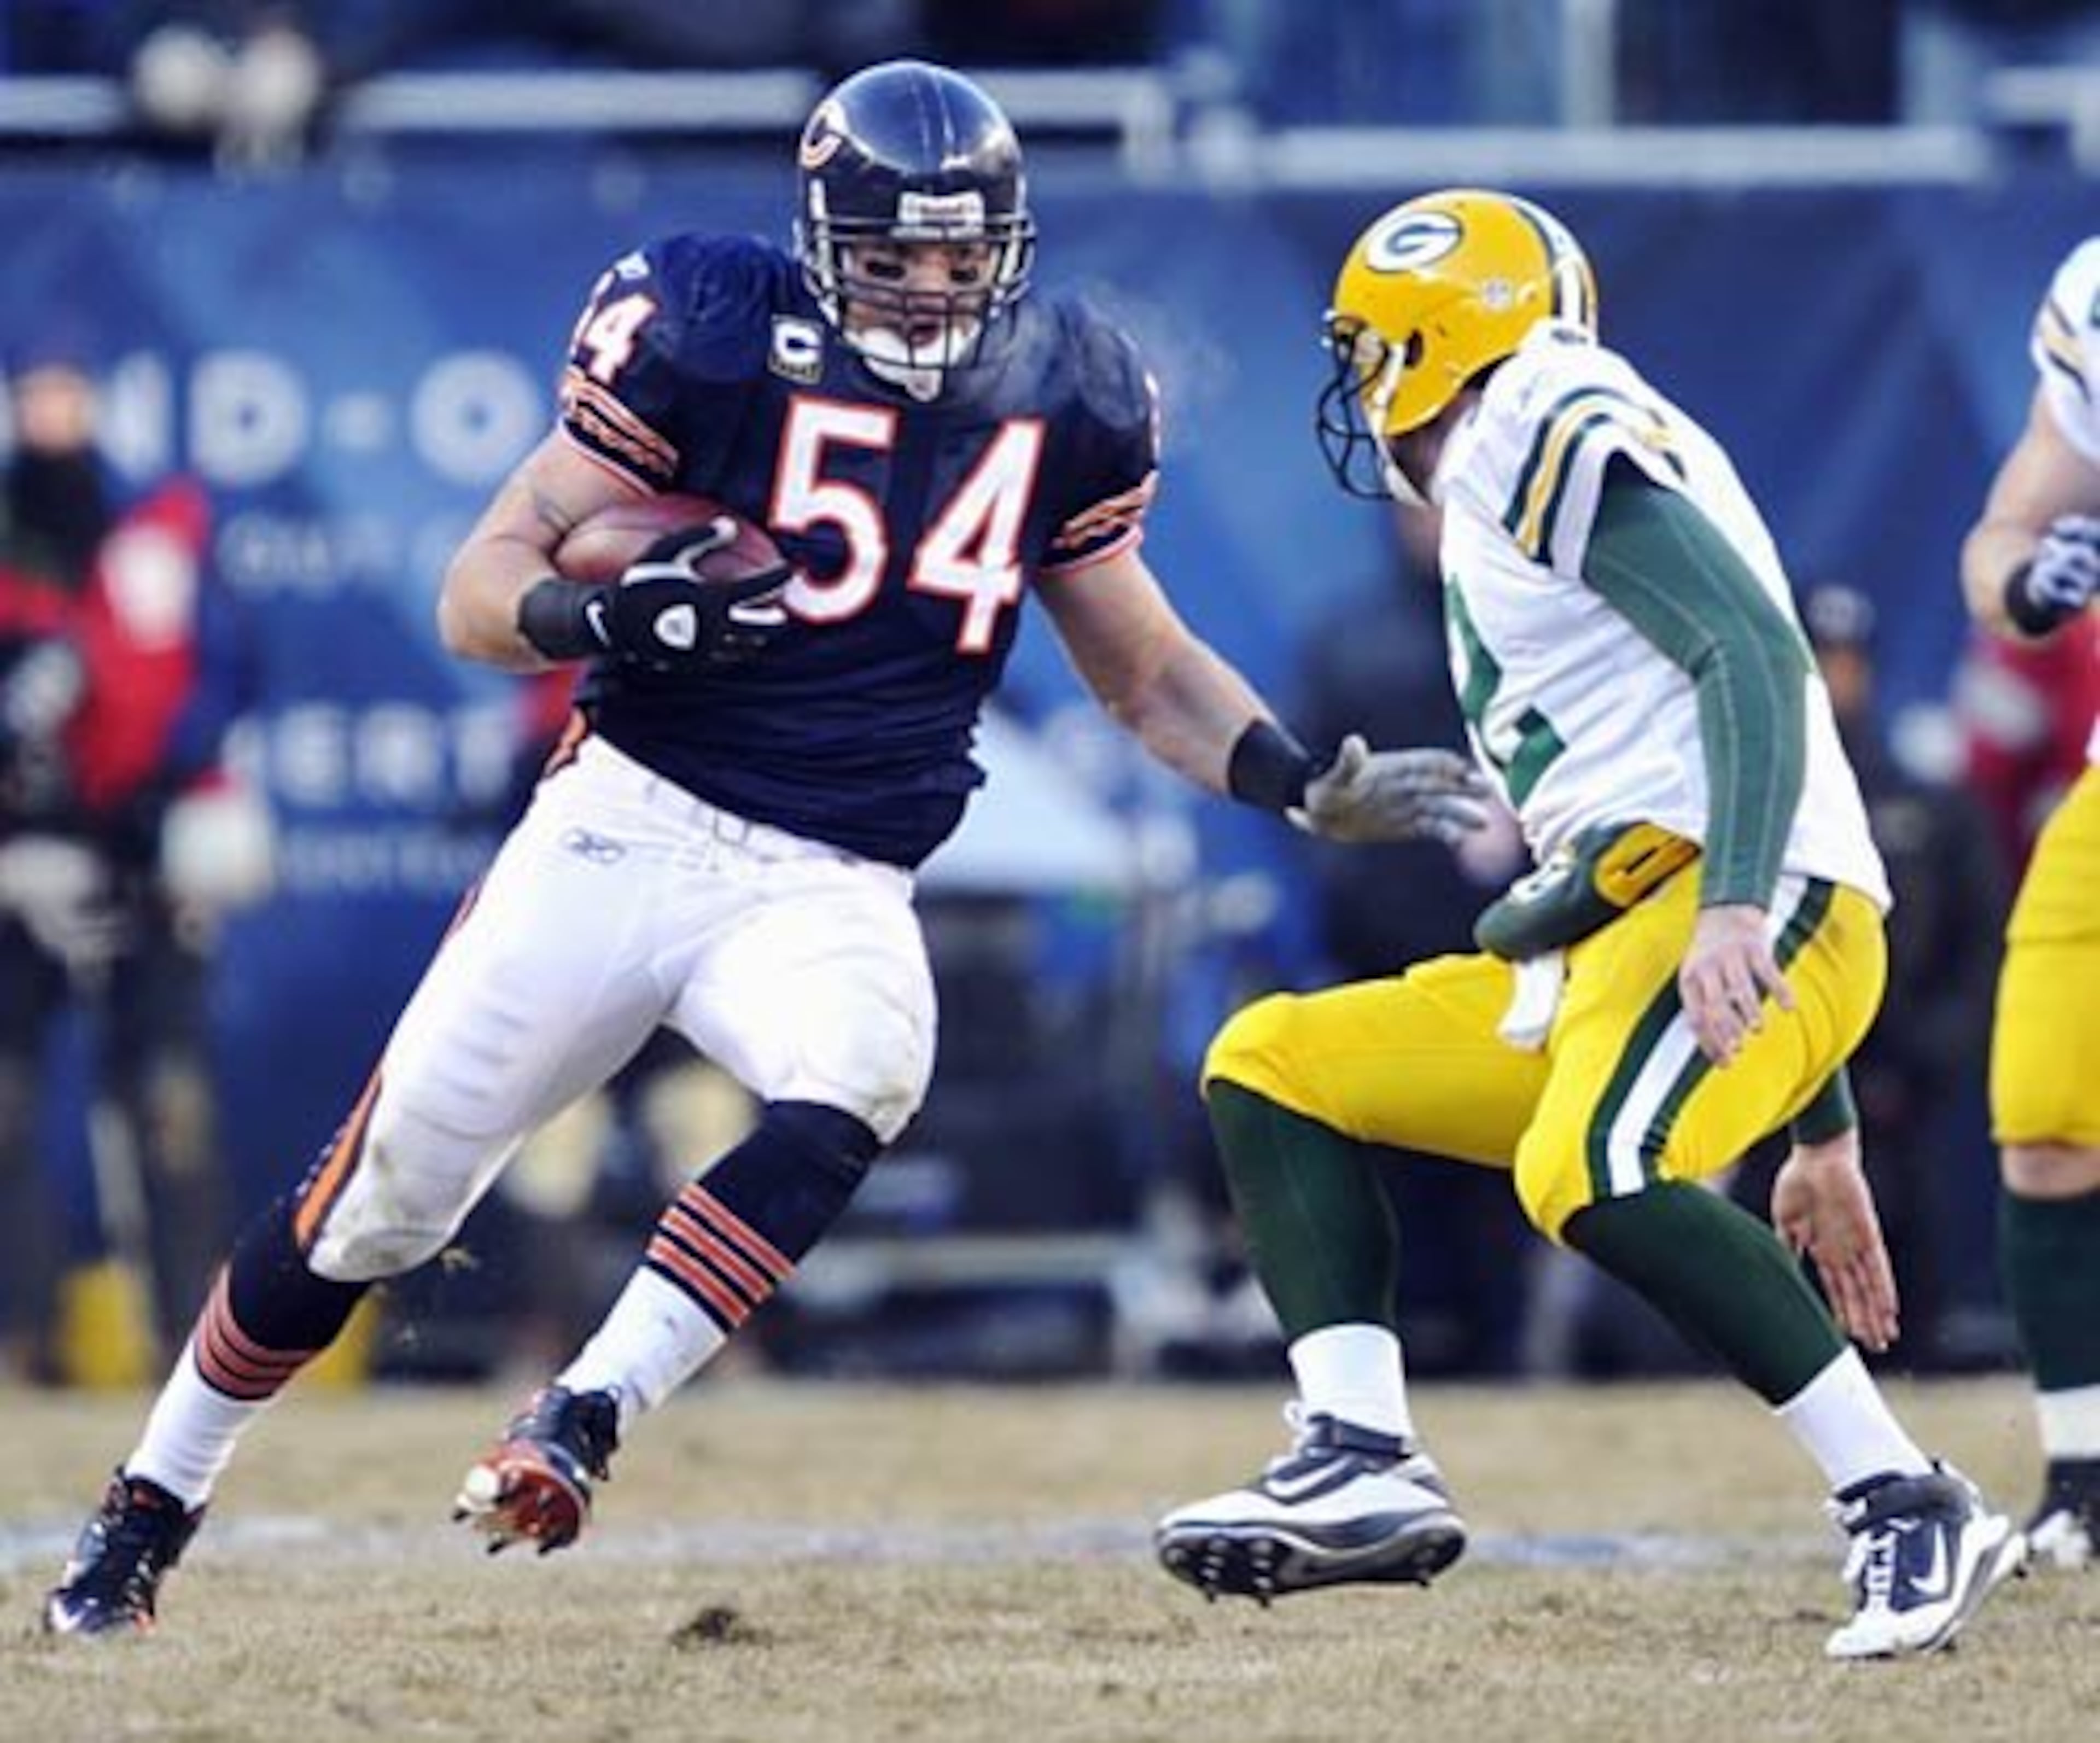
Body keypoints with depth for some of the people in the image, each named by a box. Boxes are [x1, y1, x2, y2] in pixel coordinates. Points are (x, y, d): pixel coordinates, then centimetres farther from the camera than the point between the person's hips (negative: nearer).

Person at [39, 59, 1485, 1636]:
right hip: (631, 830, -2)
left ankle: (581, 1423, -32)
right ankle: (147, 1513, 22)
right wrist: (597, 617, -30)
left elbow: (1150, 674, 17)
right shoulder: (709, 337, -8)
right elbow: (479, 593, -9)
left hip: (834, 893, 2)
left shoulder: (1063, 398, 4)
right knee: (383, 1198, 1)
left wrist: (1316, 787, 2)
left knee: (851, 1091, -33)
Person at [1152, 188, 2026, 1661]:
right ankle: (1361, 1460, -7)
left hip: (1741, 896, -11)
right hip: (1609, 943, 11)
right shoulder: (1506, 506, 28)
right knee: (1270, 1067, 13)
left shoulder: (1553, 432, -1)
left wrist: (1735, 911, -28)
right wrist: (1821, 1132, 28)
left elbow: (1757, 650, -16)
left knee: (1590, 1173, -35)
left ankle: (1909, 1510, -26)